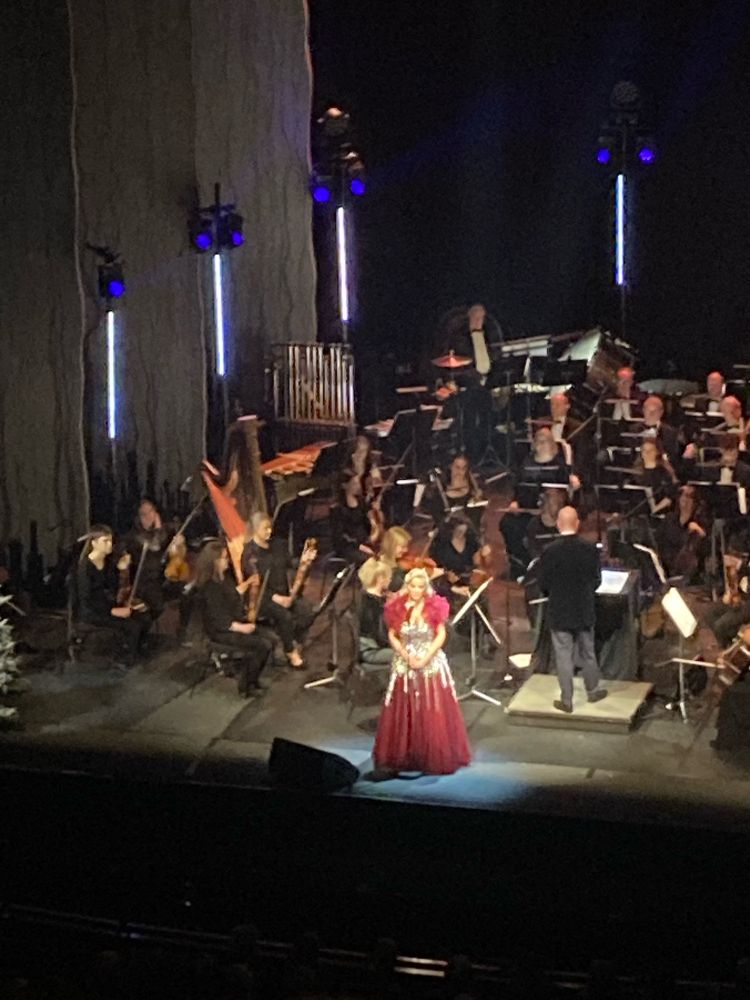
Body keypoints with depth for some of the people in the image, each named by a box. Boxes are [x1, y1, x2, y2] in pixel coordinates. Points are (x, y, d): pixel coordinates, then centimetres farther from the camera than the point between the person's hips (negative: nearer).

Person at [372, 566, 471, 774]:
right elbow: (392, 636, 3)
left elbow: (441, 635, -4)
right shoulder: (398, 607, -2)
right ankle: (404, 756, 14)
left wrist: (426, 658, -14)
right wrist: (407, 656, -10)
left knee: (433, 713, -1)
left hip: (431, 663, -2)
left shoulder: (435, 606, -6)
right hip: (404, 665, 2)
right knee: (403, 713, 5)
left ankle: (435, 757, 8)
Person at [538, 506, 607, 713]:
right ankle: (593, 690, 33)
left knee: (564, 656, 5)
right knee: (587, 652, 18)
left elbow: (543, 585, -9)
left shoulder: (549, 551, -16)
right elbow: (596, 581, -1)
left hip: (559, 612, -2)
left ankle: (566, 700, 10)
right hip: (585, 610, 2)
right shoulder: (590, 548, -10)